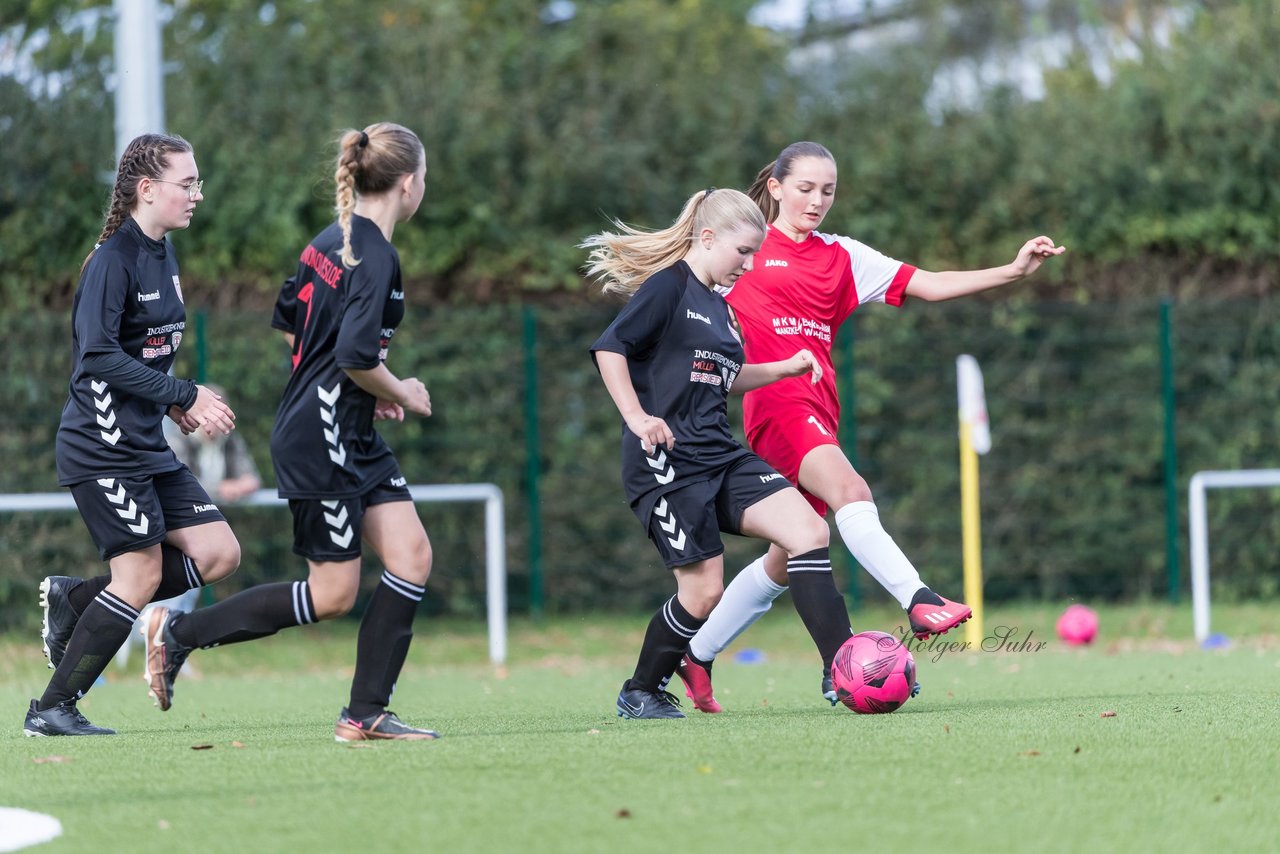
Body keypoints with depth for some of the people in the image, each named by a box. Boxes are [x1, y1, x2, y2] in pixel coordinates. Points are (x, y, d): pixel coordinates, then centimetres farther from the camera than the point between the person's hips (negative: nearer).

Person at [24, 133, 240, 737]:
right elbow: (99, 357, -23)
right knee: (141, 575, -8)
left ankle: (72, 599, 13)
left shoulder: (162, 256, 12)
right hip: (103, 446, -9)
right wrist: (183, 395, -24)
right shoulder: (112, 261, -15)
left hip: (147, 446, 9)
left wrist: (173, 404, 7)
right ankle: (51, 710, 3)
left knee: (219, 554, 3)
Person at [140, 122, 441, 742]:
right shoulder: (376, 259, -19)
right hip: (322, 441, -10)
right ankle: (181, 633, 8)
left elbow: (290, 321, 20)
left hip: (354, 436, 10)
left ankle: (366, 714, 2)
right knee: (333, 594, -3)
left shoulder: (331, 240, 10)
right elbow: (356, 356, -28)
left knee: (411, 553, 2)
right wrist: (399, 393, -8)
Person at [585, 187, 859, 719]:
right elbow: (609, 347, -16)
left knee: (809, 531, -8)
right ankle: (640, 694, 13)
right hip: (666, 462, -8)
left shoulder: (717, 305, 19)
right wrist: (636, 417, -25)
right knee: (703, 590, -9)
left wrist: (786, 368, 26)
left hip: (719, 456, 9)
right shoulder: (668, 286, -8)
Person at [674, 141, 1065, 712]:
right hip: (775, 403, -6)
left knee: (788, 557, 11)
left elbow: (927, 285, 10)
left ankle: (697, 657, 24)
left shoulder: (841, 257, 16)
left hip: (819, 409, 6)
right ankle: (920, 602, -47)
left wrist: (1013, 271, 0)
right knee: (850, 492, -30)